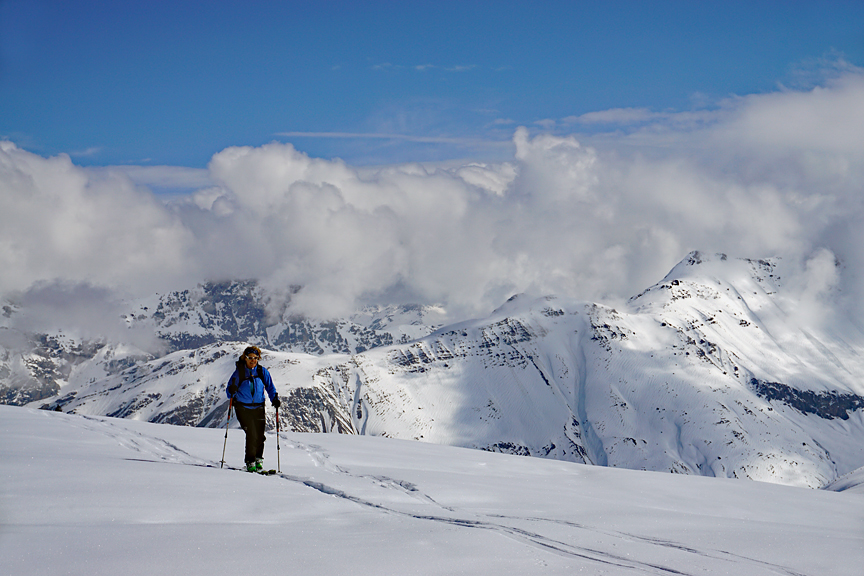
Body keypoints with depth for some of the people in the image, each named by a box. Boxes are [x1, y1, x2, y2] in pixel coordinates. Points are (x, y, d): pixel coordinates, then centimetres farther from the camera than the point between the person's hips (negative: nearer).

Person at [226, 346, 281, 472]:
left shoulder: (262, 371, 0)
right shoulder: (239, 372, -6)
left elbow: (270, 387, 6)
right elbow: (229, 391, -5)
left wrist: (275, 399, -11)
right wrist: (232, 390, -28)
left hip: (258, 408, 2)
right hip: (243, 408, -2)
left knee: (260, 435, -4)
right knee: (251, 434, -14)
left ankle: (258, 459, 20)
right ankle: (250, 462, -2)